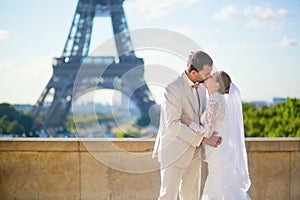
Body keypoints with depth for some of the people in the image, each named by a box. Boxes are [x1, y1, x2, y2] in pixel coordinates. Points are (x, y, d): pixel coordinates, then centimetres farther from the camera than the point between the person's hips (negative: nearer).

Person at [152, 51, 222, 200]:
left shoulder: (201, 87, 4)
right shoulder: (172, 90, -22)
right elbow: (173, 125, -26)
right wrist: (203, 139, -25)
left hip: (192, 151, 7)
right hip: (173, 152, -7)